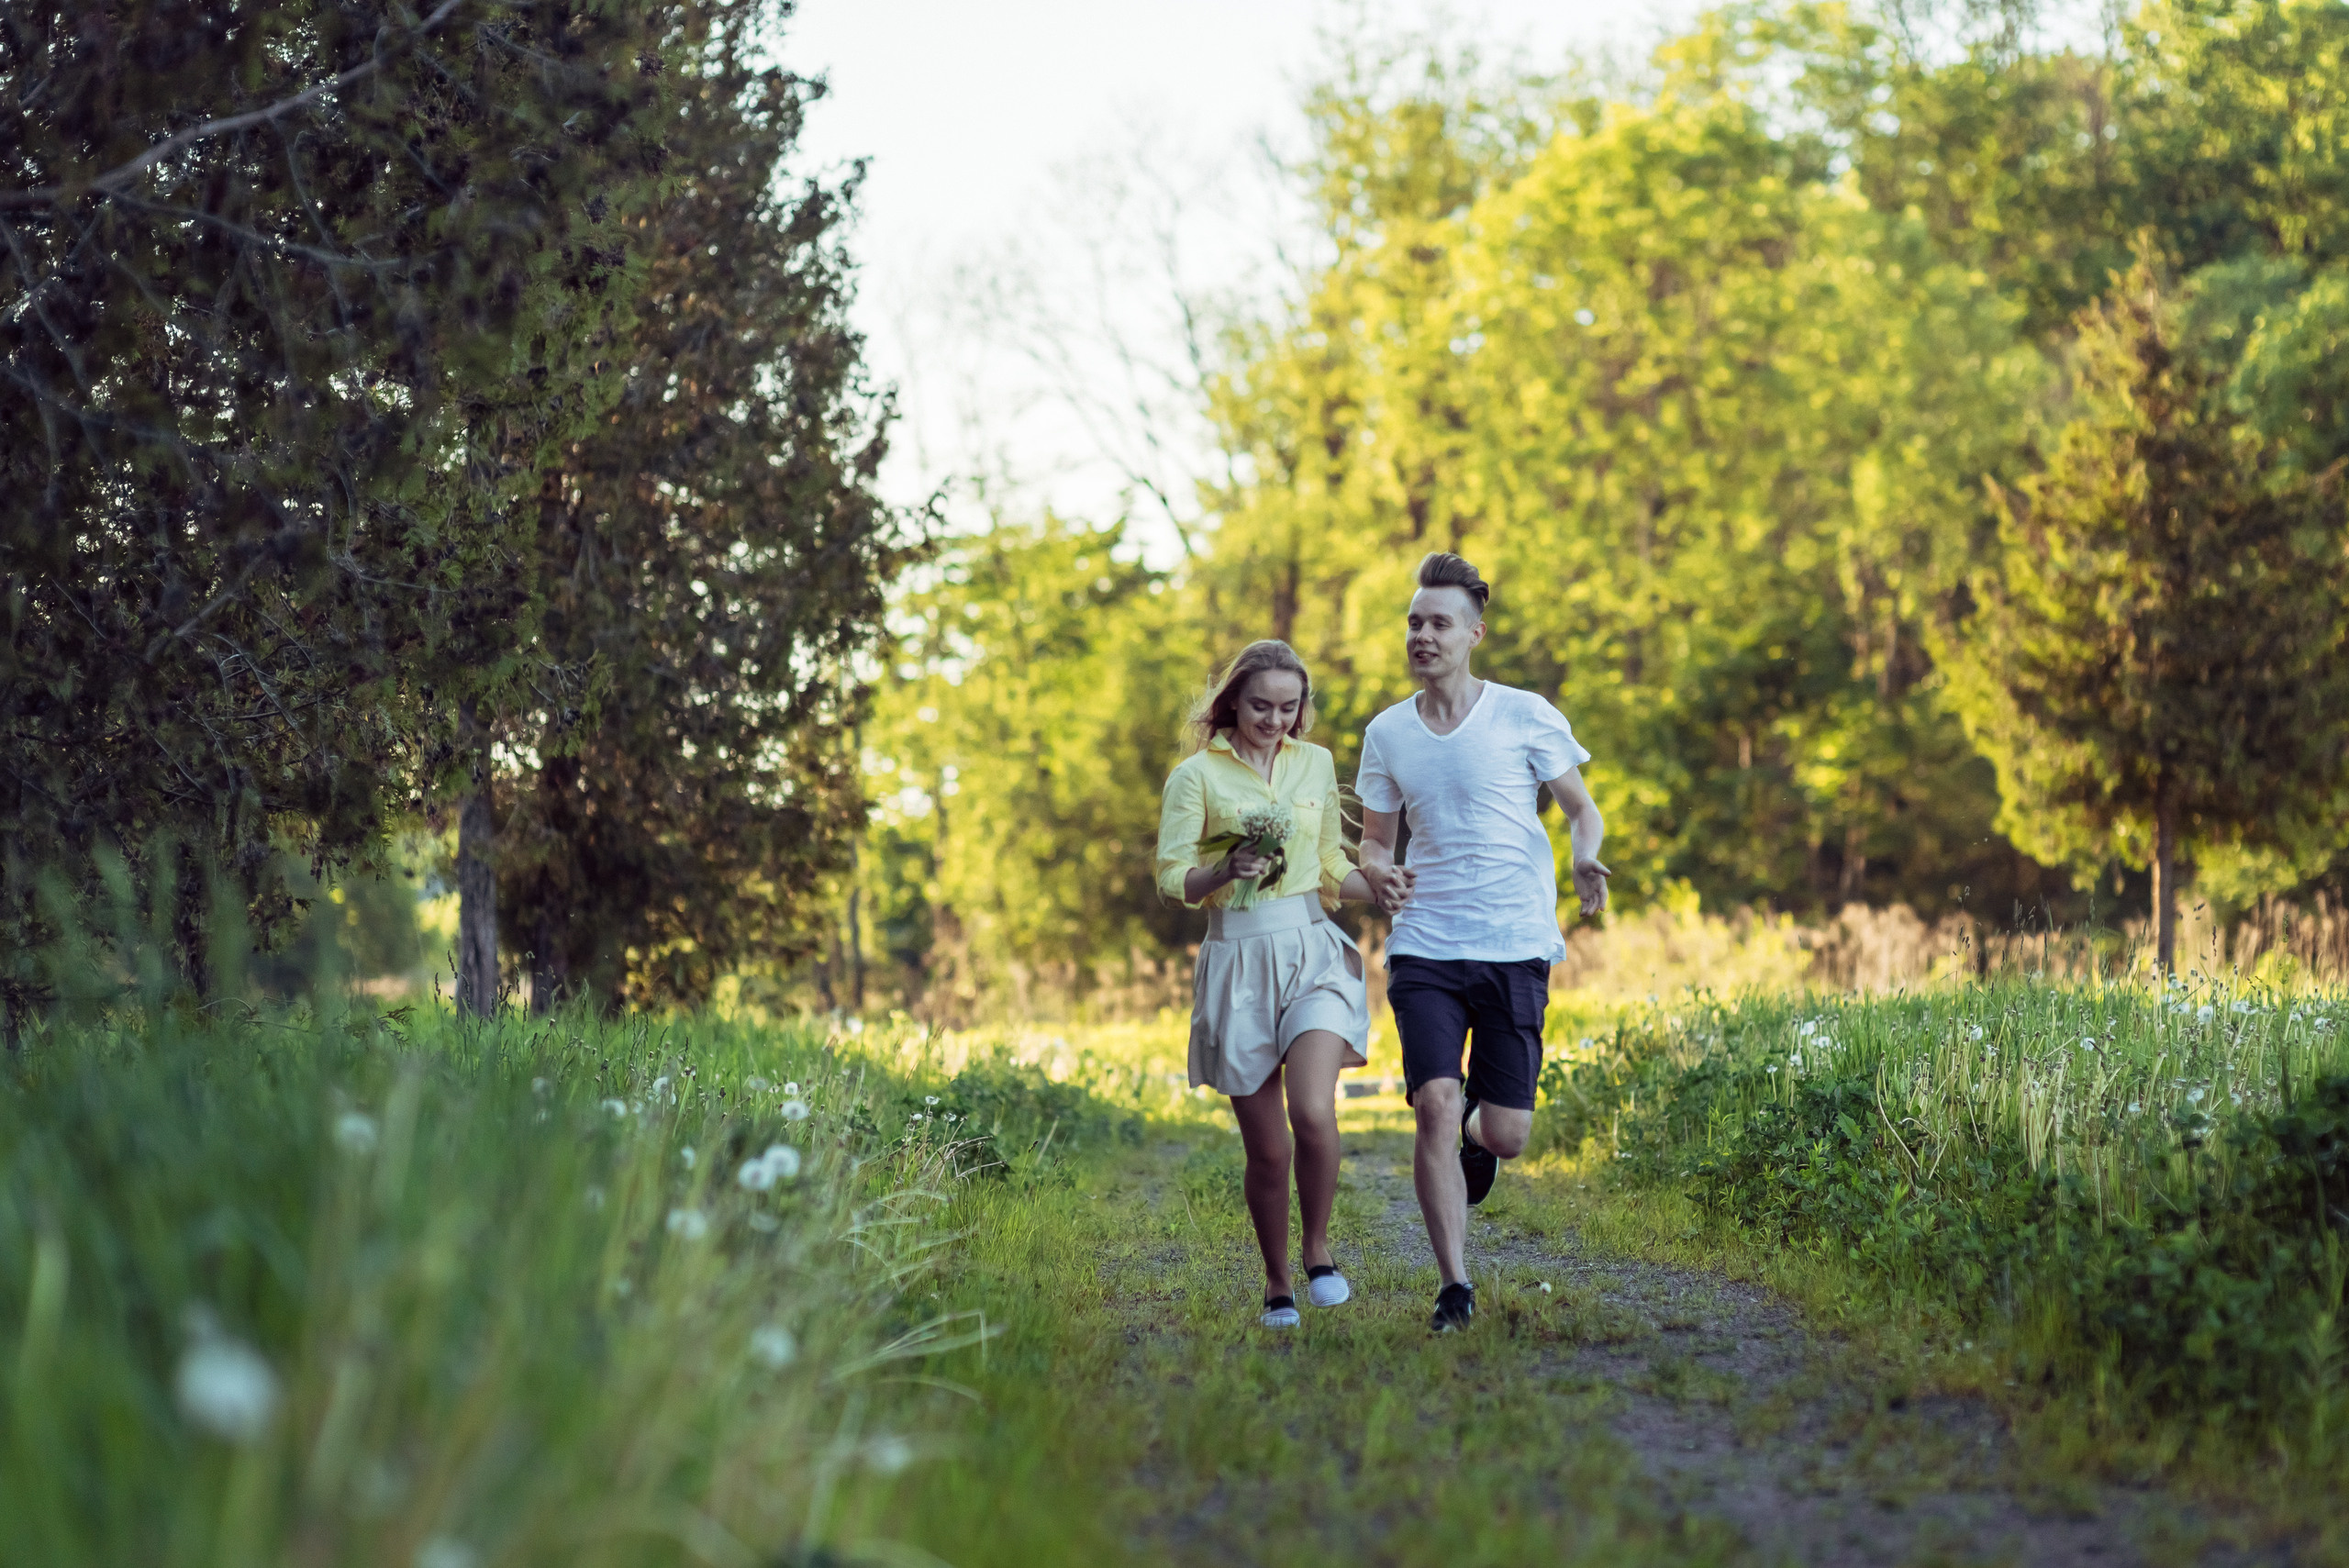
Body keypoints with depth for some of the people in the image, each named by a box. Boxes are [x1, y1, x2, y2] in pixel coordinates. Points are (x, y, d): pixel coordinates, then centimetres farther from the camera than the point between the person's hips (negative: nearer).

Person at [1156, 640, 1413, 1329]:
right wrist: (1227, 870, -22)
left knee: (1313, 1113, -21)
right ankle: (1278, 1287, 20)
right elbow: (1171, 877, -3)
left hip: (1313, 951, 2)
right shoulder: (1197, 774, 1)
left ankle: (1319, 1250, 2)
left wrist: (1374, 884, 3)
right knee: (1267, 1148, 2)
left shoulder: (1316, 764, 12)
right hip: (1237, 960, -1)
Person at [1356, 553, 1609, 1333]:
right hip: (1424, 947, 1)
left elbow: (1582, 810, 10)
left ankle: (1476, 1136, 38)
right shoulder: (1386, 734, 8)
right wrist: (1374, 871, -5)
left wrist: (1585, 860, -13)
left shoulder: (1526, 716, 0)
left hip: (1515, 947, -1)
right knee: (1436, 1106, -16)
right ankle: (1455, 1288, -6)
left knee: (1505, 1136, -2)